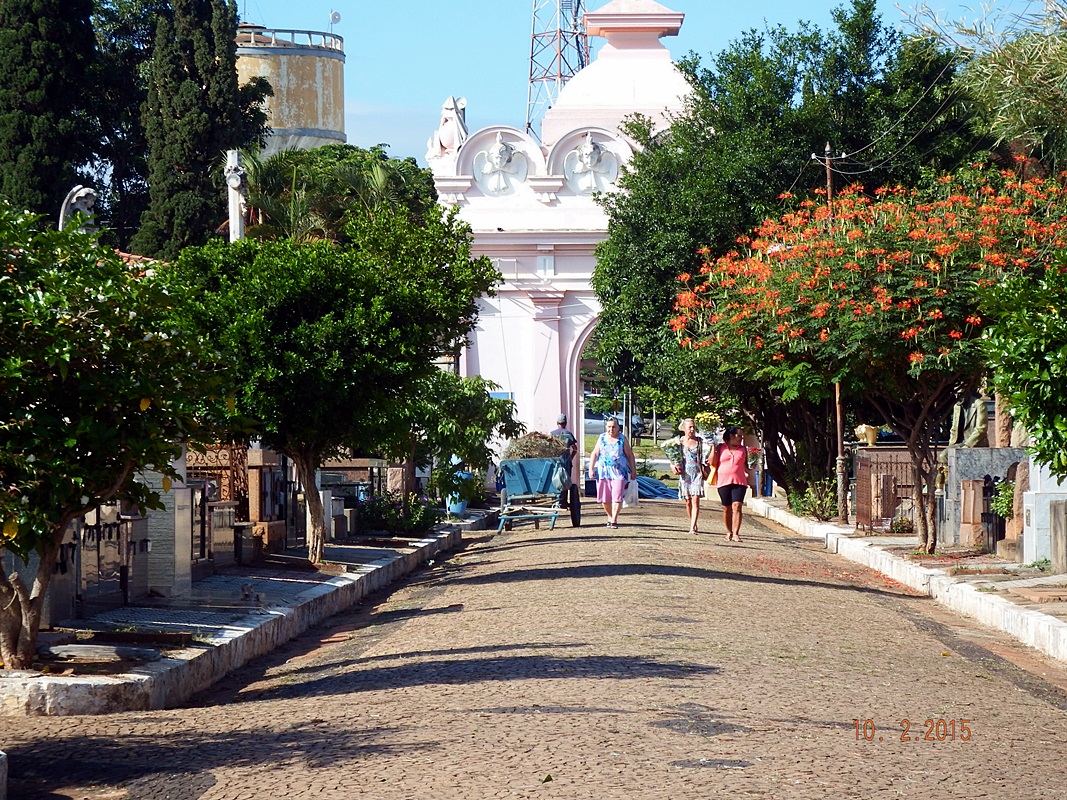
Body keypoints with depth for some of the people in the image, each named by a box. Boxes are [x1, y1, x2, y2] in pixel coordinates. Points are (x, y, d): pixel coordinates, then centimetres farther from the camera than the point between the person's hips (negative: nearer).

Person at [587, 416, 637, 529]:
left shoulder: (622, 439, 6)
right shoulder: (602, 438, 10)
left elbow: (629, 455, 8)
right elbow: (595, 454, 9)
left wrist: (633, 470, 5)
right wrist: (591, 468, 0)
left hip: (619, 471, -2)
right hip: (603, 471, 2)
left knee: (617, 497, -12)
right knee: (605, 498, 5)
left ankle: (614, 520, -13)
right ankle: (610, 517, 24)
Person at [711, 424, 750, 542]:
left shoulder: (743, 449, 13)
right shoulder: (721, 448, 6)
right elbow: (713, 463, 3)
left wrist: (748, 471, 1)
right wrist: (713, 448, -5)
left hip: (739, 482, 0)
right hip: (723, 482, 0)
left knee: (737, 507, -14)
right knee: (726, 508, 7)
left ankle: (735, 533, -19)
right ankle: (729, 532, 21)